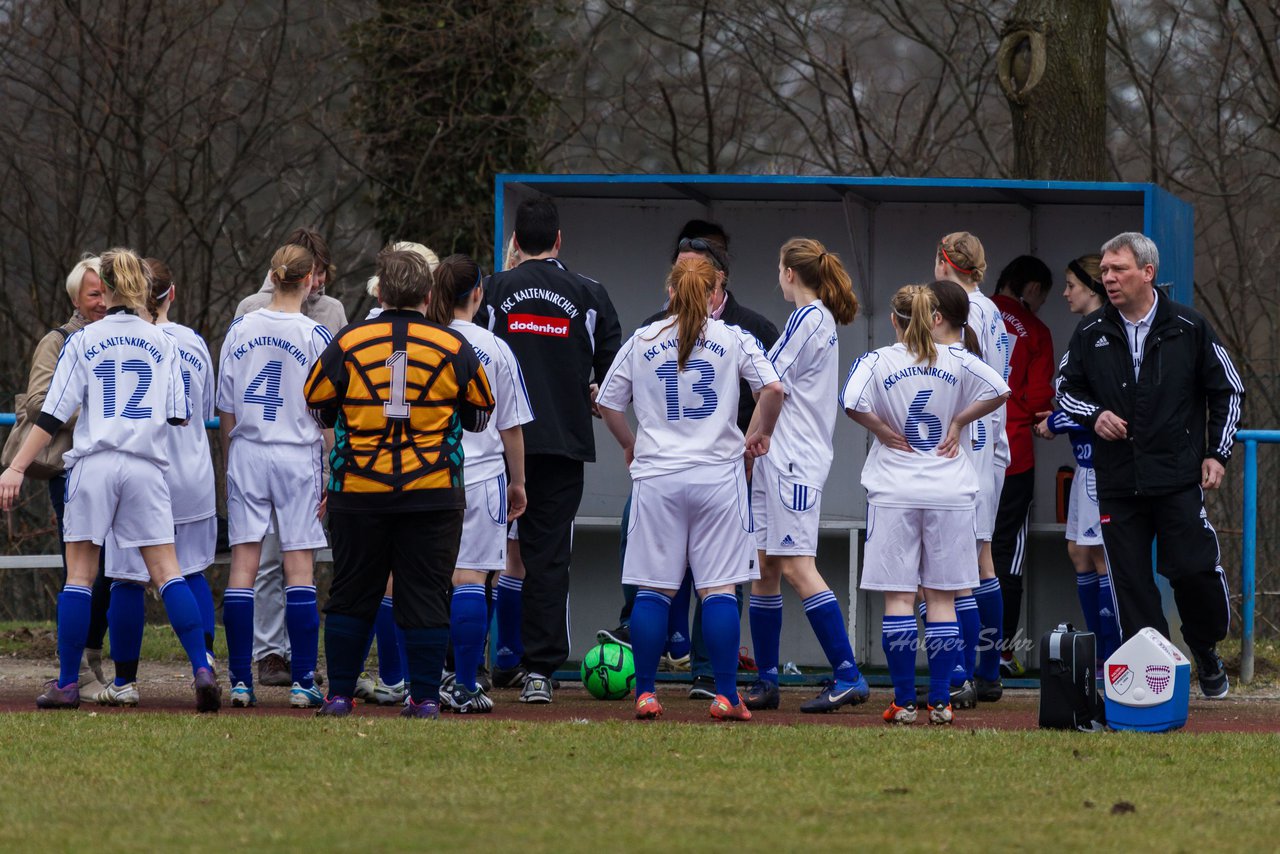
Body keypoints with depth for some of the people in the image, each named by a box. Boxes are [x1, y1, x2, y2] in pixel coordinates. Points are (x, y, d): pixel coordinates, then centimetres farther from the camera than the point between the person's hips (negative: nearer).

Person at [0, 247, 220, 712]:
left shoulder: (83, 341, 2)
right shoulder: (163, 343, 7)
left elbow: (53, 414, -3)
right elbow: (179, 415, 8)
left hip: (94, 464, -1)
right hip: (147, 465, 1)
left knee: (79, 573, 5)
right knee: (166, 571, 1)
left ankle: (67, 683, 6)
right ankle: (202, 669, -13)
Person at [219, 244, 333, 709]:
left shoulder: (240, 330, 3)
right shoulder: (315, 336, -7)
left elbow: (226, 410, 8)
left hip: (246, 455, 3)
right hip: (298, 457, -3)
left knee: (243, 565, 4)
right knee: (300, 566, 0)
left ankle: (240, 681, 1)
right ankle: (302, 682, -2)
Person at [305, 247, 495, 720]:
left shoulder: (347, 343, -2)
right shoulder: (454, 347, -1)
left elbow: (317, 406, 9)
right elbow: (480, 415, 10)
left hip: (359, 490, 0)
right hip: (434, 494, 0)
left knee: (352, 596, 9)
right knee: (426, 597, 4)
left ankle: (339, 695, 11)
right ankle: (425, 697, 1)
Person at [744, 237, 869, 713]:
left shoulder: (807, 318, -11)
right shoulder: (822, 320, 17)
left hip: (794, 459, -10)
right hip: (779, 459, 10)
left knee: (797, 566, -14)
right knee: (765, 567, 9)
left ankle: (848, 677, -17)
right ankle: (765, 682, 13)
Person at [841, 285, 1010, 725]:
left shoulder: (877, 361, -4)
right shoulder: (956, 361, 2)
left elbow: (852, 402, -19)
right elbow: (999, 390, -4)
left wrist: (884, 431, -4)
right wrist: (957, 422, 4)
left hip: (894, 492, -2)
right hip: (948, 491, 2)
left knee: (898, 596, 1)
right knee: (942, 597, 6)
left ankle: (904, 701, -2)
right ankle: (941, 701, 4)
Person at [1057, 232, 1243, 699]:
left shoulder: (1188, 328, 1)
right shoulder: (1091, 334, 6)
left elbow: (1227, 390, 9)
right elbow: (1067, 389, 17)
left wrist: (1217, 453, 3)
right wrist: (1094, 415, -4)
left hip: (1179, 479, -2)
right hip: (1117, 481, 2)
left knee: (1195, 570, -9)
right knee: (1130, 582, 0)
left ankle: (1206, 651, 17)